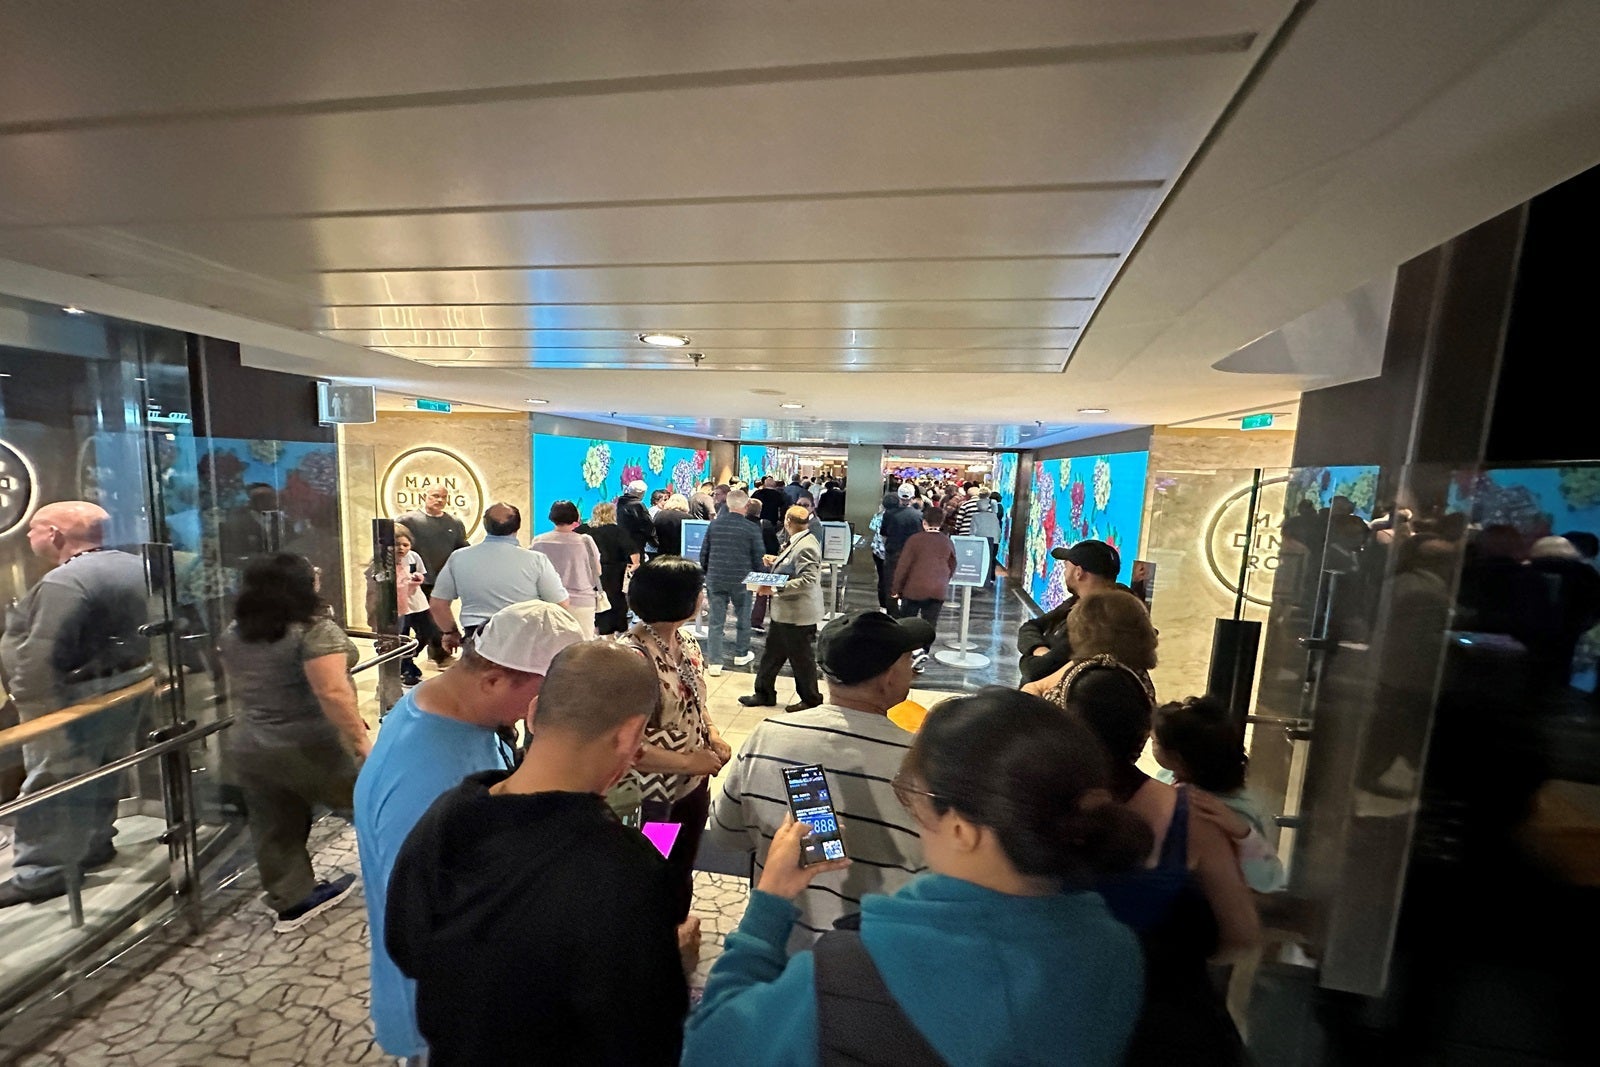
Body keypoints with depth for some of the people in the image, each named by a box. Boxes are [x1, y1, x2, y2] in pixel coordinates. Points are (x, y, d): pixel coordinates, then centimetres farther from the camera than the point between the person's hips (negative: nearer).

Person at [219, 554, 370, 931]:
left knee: (275, 828, 16)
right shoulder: (313, 630, -20)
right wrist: (363, 740, -22)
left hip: (248, 748, 8)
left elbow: (239, 690, 17)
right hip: (307, 748, -7)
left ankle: (291, 900, 28)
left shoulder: (234, 633, 6)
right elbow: (333, 693, -26)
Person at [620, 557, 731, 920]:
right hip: (652, 798, -7)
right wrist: (687, 761, -22)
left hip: (693, 785, 7)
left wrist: (714, 736, -5)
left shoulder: (687, 640, -2)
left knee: (682, 876, 26)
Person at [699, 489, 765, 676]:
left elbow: (703, 553, 5)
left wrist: (707, 573, 19)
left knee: (715, 621, 6)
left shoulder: (714, 524, 0)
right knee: (743, 618, 17)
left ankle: (714, 662, 6)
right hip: (740, 580, -2)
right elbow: (758, 559, -5)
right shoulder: (751, 529, -9)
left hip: (715, 579, 2)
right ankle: (741, 655, 30)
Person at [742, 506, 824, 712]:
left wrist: (775, 588, -28)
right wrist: (775, 563, 6)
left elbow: (808, 580, -28)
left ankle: (811, 699, 25)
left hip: (797, 614, -10)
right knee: (772, 653, 18)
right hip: (784, 611, 10)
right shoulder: (797, 542, 9)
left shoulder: (806, 546, -21)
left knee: (801, 658, 7)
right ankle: (764, 694, 33)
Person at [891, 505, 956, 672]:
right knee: (930, 625, 8)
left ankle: (917, 650, -9)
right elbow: (952, 568, 14)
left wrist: (896, 588, -1)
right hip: (939, 590, 4)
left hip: (915, 588, -3)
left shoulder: (915, 539, -6)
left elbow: (903, 566, -8)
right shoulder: (947, 542, 5)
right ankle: (922, 659, 10)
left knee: (905, 621, 9)